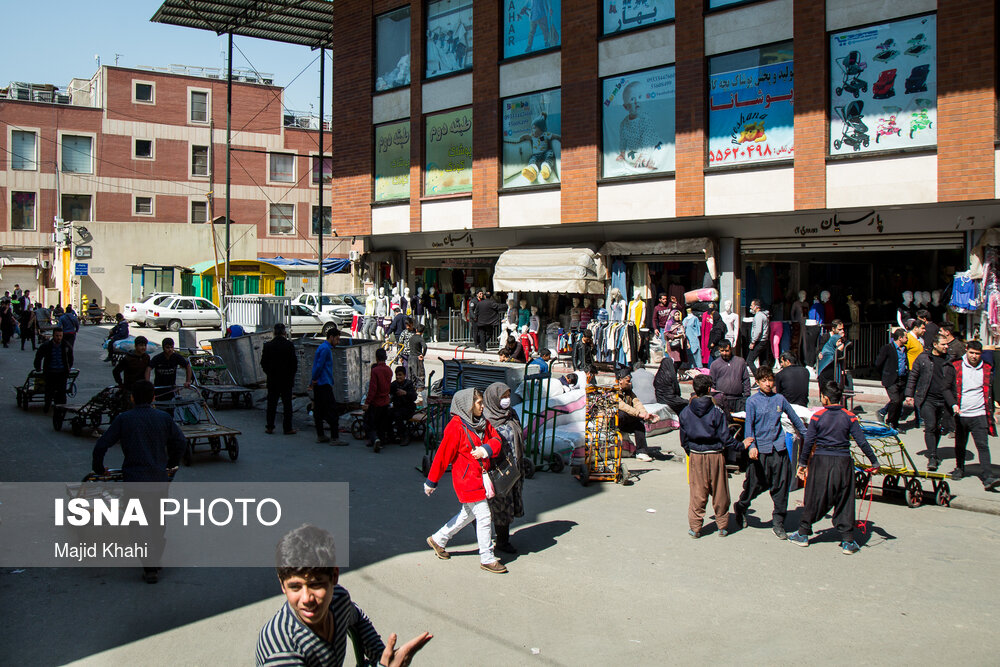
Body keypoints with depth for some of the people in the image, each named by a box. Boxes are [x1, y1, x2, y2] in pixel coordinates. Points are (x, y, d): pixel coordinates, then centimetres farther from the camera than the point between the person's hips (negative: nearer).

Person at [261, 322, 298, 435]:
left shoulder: (267, 345, -2)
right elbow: (294, 362, -7)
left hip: (272, 380, 2)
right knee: (287, 404, 3)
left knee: (271, 403, 10)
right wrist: (292, 375, 6)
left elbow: (263, 363, 1)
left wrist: (269, 374, 15)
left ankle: (269, 427, 13)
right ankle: (287, 428, 4)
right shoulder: (289, 345, -9)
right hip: (286, 379, -2)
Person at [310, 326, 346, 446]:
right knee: (332, 410, -9)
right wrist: (315, 380, -11)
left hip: (318, 385, 11)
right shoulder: (325, 349, -14)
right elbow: (319, 366, -21)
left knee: (319, 410, 13)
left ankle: (320, 436, 19)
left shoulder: (322, 347, 19)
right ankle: (335, 438, -9)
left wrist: (313, 381, 17)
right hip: (324, 384, -11)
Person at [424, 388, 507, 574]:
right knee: (484, 517, -4)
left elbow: (496, 439, 4)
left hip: (481, 477, 9)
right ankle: (487, 559, 9)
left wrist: (485, 449, -19)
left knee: (468, 513, 19)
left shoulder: (483, 423, 9)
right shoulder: (456, 427, -16)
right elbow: (443, 455, -13)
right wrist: (432, 482, -9)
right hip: (467, 480, -9)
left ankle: (438, 539, 36)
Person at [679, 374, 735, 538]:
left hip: (695, 457, 2)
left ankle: (695, 527, 11)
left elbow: (683, 439, 5)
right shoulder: (717, 412, -11)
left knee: (697, 493, 8)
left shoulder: (685, 412, -2)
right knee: (719, 492, 10)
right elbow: (726, 437, -9)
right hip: (715, 455, -2)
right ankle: (722, 526, 20)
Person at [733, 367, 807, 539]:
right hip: (761, 449, -3)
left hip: (779, 449, 3)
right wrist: (751, 446, -17)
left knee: (781, 486, 2)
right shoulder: (752, 401, -1)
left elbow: (794, 418, 18)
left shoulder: (780, 399, 7)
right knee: (757, 485, 3)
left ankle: (778, 523, 13)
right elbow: (749, 425, -4)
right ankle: (740, 508, 31)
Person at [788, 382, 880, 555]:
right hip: (843, 462, 1)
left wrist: (803, 463, 7)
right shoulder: (849, 417, -2)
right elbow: (862, 442, -3)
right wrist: (874, 462, 6)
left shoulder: (817, 417, -4)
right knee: (844, 501, 9)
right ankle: (848, 541, 11)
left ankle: (803, 534, 20)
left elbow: (808, 442, -3)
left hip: (821, 461, 0)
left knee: (815, 499, 10)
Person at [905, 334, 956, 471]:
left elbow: (953, 382, 13)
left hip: (944, 401, 3)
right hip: (927, 399, -3)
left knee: (938, 429, 11)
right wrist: (909, 394, 1)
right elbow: (912, 377, 6)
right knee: (930, 427, -12)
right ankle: (932, 457, -9)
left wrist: (954, 402, 9)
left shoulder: (949, 360, 7)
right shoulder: (923, 358, 1)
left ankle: (933, 454, 29)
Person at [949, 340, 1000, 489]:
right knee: (960, 445, 14)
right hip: (960, 414, 0)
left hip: (979, 415, 0)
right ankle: (959, 469, 35)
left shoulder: (987, 370, 6)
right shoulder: (956, 367, 0)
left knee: (983, 446, -9)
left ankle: (987, 477, -14)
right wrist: (953, 404, -12)